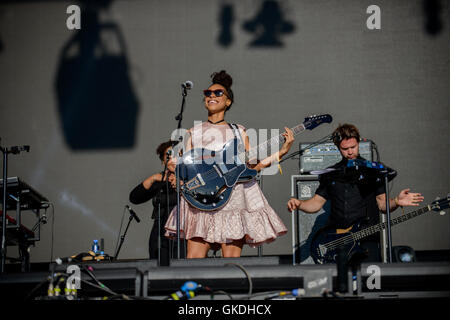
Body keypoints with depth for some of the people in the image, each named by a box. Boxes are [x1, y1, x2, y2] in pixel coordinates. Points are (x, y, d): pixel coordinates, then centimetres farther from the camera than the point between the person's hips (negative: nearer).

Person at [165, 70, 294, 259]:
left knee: (231, 261, -7)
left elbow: (252, 165, 8)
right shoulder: (195, 133, 16)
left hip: (233, 198, 0)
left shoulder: (238, 132, 15)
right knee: (194, 259, -11)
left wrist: (282, 151, 1)